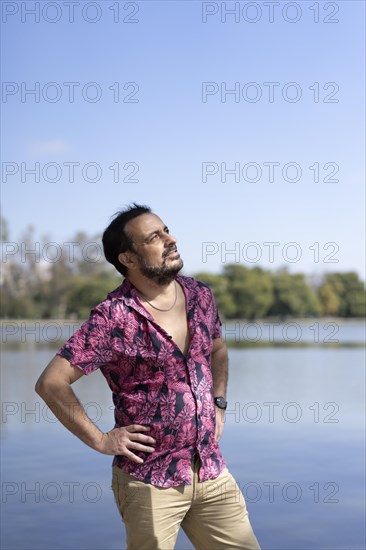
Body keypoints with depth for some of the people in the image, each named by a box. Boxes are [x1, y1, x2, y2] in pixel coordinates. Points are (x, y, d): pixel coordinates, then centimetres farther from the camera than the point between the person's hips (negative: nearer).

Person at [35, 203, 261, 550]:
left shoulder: (200, 296, 4)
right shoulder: (113, 319, -15)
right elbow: (51, 383, -16)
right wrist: (100, 441, -13)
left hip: (212, 473, 6)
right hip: (150, 481, -5)